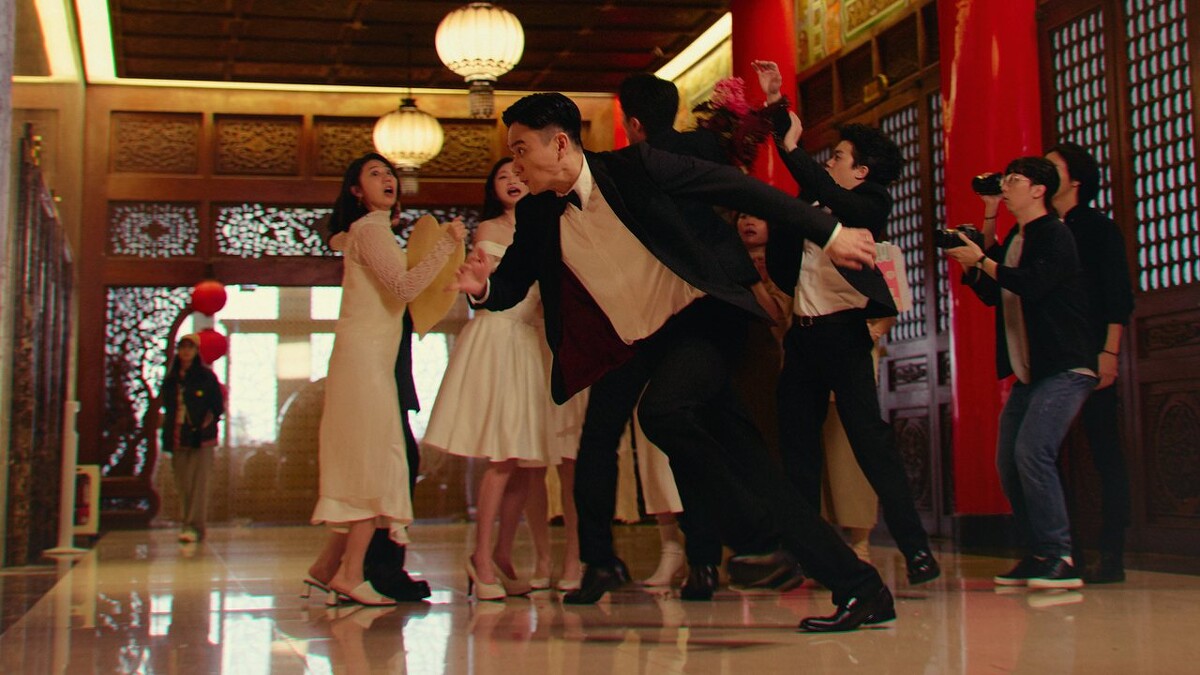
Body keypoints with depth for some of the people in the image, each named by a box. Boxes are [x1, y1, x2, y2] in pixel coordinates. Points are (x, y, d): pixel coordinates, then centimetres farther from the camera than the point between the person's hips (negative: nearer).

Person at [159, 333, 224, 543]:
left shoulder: (206, 376, -2)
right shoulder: (171, 378, 11)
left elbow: (218, 406, 0)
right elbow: (166, 402, 17)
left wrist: (209, 421, -13)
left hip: (201, 438, -4)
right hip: (177, 437, 5)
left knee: (198, 482, -9)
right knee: (183, 483, 7)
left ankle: (195, 526, -12)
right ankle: (186, 523, 16)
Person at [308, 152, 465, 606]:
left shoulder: (377, 230, 24)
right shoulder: (369, 229, -7)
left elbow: (397, 292, 22)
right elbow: (404, 287, -19)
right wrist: (447, 244, -16)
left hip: (374, 360, 10)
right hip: (364, 358, -10)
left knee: (360, 466, 8)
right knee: (375, 463, -11)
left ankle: (328, 567, 11)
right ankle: (350, 574, -12)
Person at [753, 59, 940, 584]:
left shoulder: (870, 206, -4)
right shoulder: (817, 201, 15)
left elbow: (827, 195, -20)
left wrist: (791, 147, -19)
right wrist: (775, 104, 14)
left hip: (843, 332, -7)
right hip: (803, 334, 7)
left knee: (870, 440, -11)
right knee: (796, 446, 6)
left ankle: (917, 551, -9)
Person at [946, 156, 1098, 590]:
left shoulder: (1054, 235, -9)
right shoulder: (1014, 240, 16)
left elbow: (1032, 283, -24)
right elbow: (992, 295, 20)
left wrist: (982, 259, -15)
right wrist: (968, 266, 6)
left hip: (1065, 368, -9)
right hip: (1028, 372, 9)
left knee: (1032, 453, -21)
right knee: (1009, 464, 4)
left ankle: (1058, 559, -15)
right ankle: (1039, 556, 12)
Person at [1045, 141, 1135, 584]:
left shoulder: (1098, 228, 2)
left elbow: (1119, 295, -4)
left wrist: (1109, 353, -15)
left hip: (1089, 358, -5)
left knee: (1104, 451, -4)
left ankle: (1111, 558, -2)